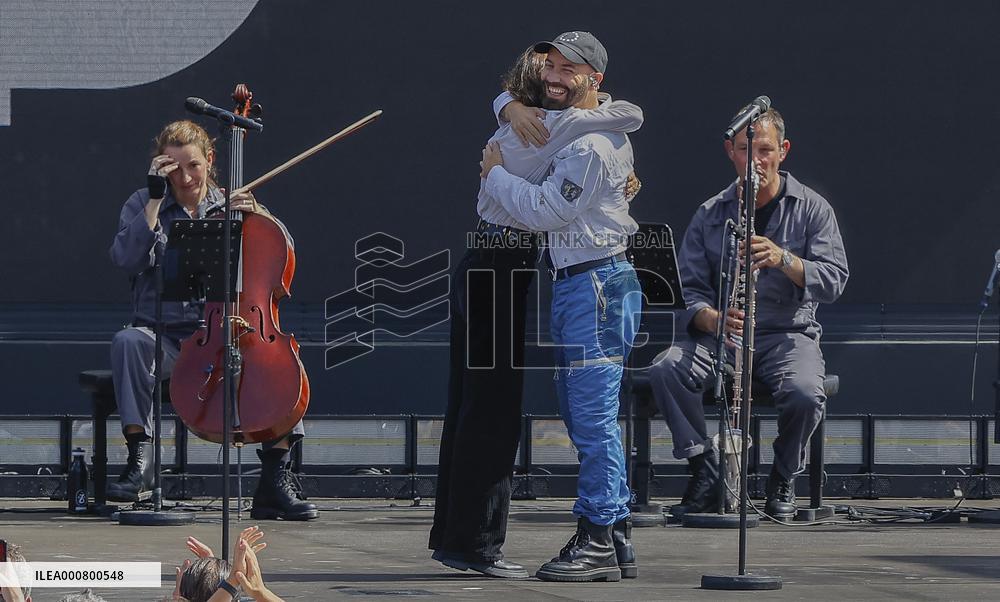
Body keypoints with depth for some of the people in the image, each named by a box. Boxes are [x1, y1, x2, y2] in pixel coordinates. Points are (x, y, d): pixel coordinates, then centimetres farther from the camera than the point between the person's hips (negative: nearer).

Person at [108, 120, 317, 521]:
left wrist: (255, 217, -11)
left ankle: (274, 480, -24)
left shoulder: (229, 207, 10)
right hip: (163, 335, -1)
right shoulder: (143, 206, 7)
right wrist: (155, 197, -13)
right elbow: (126, 258, -12)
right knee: (128, 341, -36)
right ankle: (140, 456, -31)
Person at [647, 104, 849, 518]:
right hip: (720, 335, 2)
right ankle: (706, 474, -17)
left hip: (788, 333, -2)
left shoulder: (811, 208, 4)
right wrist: (712, 318, -20)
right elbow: (689, 290, 4)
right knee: (665, 371, -29)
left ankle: (783, 481, -5)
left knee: (804, 394, -35)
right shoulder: (710, 215, 10)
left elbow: (833, 282, -6)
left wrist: (783, 259, -25)